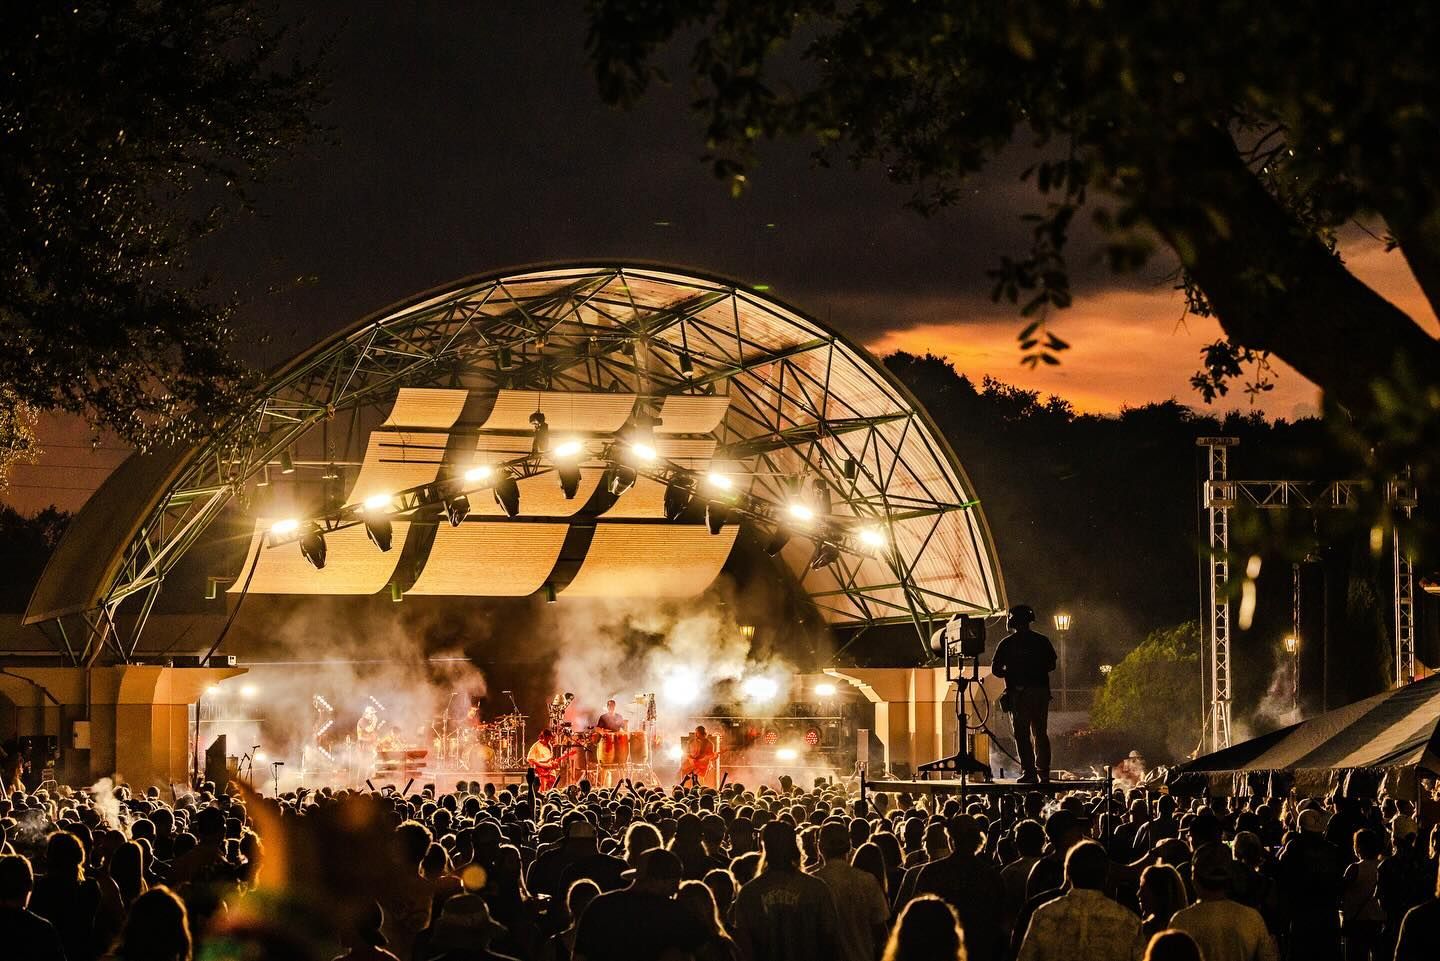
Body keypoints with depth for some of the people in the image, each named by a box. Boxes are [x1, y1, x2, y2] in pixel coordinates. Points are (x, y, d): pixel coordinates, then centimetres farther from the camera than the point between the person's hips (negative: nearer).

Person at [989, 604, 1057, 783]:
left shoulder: (1006, 643, -1)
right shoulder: (1042, 641, 4)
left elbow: (995, 669, -3)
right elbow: (1051, 665, 9)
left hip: (1018, 693, -3)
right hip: (1041, 690, 3)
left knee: (1022, 734, -1)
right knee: (1040, 733, 11)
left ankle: (1029, 772, -7)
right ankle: (1043, 772, 9)